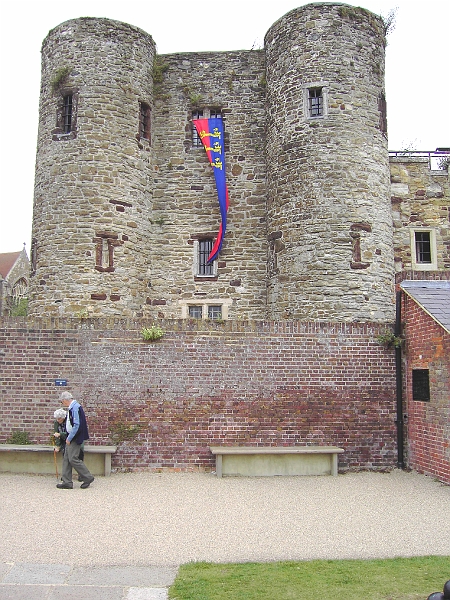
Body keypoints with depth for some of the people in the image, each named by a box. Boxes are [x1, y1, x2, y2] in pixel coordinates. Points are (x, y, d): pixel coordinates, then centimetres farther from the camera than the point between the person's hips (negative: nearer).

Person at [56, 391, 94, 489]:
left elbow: (77, 425, -23)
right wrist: (68, 438, 16)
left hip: (76, 438, -10)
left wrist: (69, 438, -17)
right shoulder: (72, 407, 13)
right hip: (71, 438, 10)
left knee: (73, 459, -7)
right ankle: (67, 482, 16)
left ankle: (88, 477, 4)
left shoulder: (75, 407, -19)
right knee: (66, 459, 10)